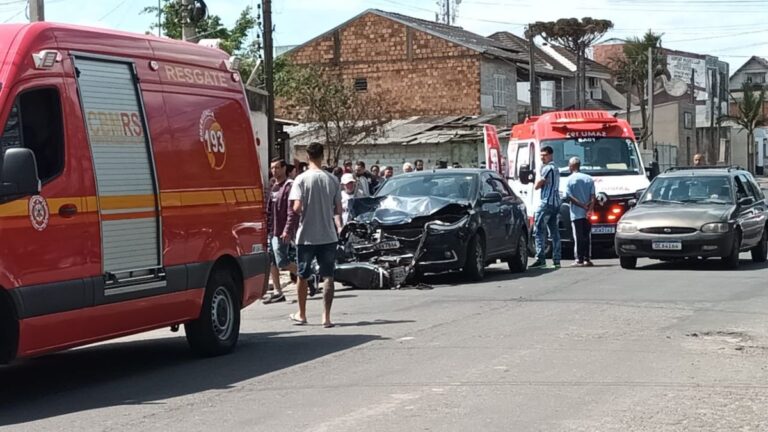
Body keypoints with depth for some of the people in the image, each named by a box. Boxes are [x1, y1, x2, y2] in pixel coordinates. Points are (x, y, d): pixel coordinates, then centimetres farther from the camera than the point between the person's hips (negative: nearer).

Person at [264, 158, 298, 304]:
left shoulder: (289, 185, -11)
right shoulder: (274, 187, 17)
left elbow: (292, 211, -18)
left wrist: (287, 230, -24)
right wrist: (267, 227, 17)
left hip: (282, 232, -9)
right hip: (272, 231, 9)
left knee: (282, 263, -9)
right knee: (271, 261, 7)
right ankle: (277, 292, 12)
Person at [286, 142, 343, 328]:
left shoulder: (301, 179, -8)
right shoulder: (332, 179, 0)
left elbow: (297, 208, -15)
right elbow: (338, 209, 2)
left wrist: (289, 230, 0)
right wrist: (339, 227, 18)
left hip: (306, 236, -1)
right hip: (328, 235, 1)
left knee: (303, 276, 13)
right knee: (328, 276, 3)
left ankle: (301, 314, 24)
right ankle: (326, 316, -4)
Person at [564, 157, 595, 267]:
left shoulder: (570, 179, -4)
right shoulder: (589, 179, 9)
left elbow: (569, 196, -12)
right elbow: (593, 197, 1)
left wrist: (582, 205, -11)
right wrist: (589, 208, -7)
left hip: (576, 213, -4)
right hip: (587, 214, 4)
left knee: (578, 237, -2)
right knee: (587, 236, 10)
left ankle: (579, 259, -3)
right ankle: (587, 259, 10)